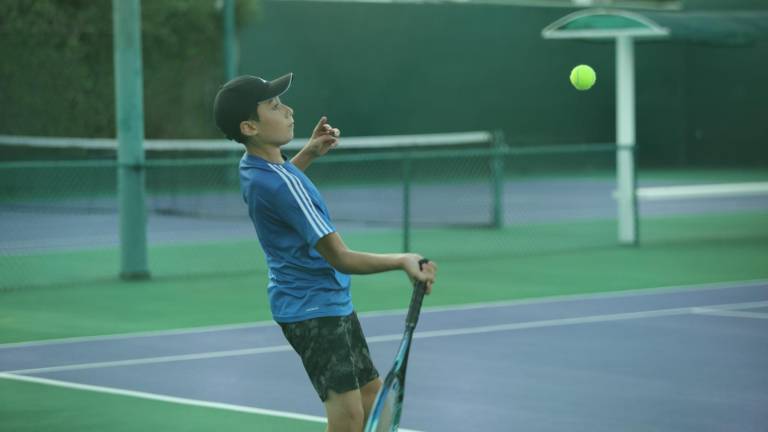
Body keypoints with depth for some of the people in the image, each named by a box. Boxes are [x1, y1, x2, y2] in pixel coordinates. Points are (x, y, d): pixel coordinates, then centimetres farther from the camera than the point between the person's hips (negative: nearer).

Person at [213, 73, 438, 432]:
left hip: (330, 304, 11)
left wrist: (309, 153, 19)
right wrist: (402, 261, -29)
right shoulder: (282, 184, -27)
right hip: (313, 310, -11)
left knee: (371, 394, 19)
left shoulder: (253, 167, 2)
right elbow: (341, 259, -25)